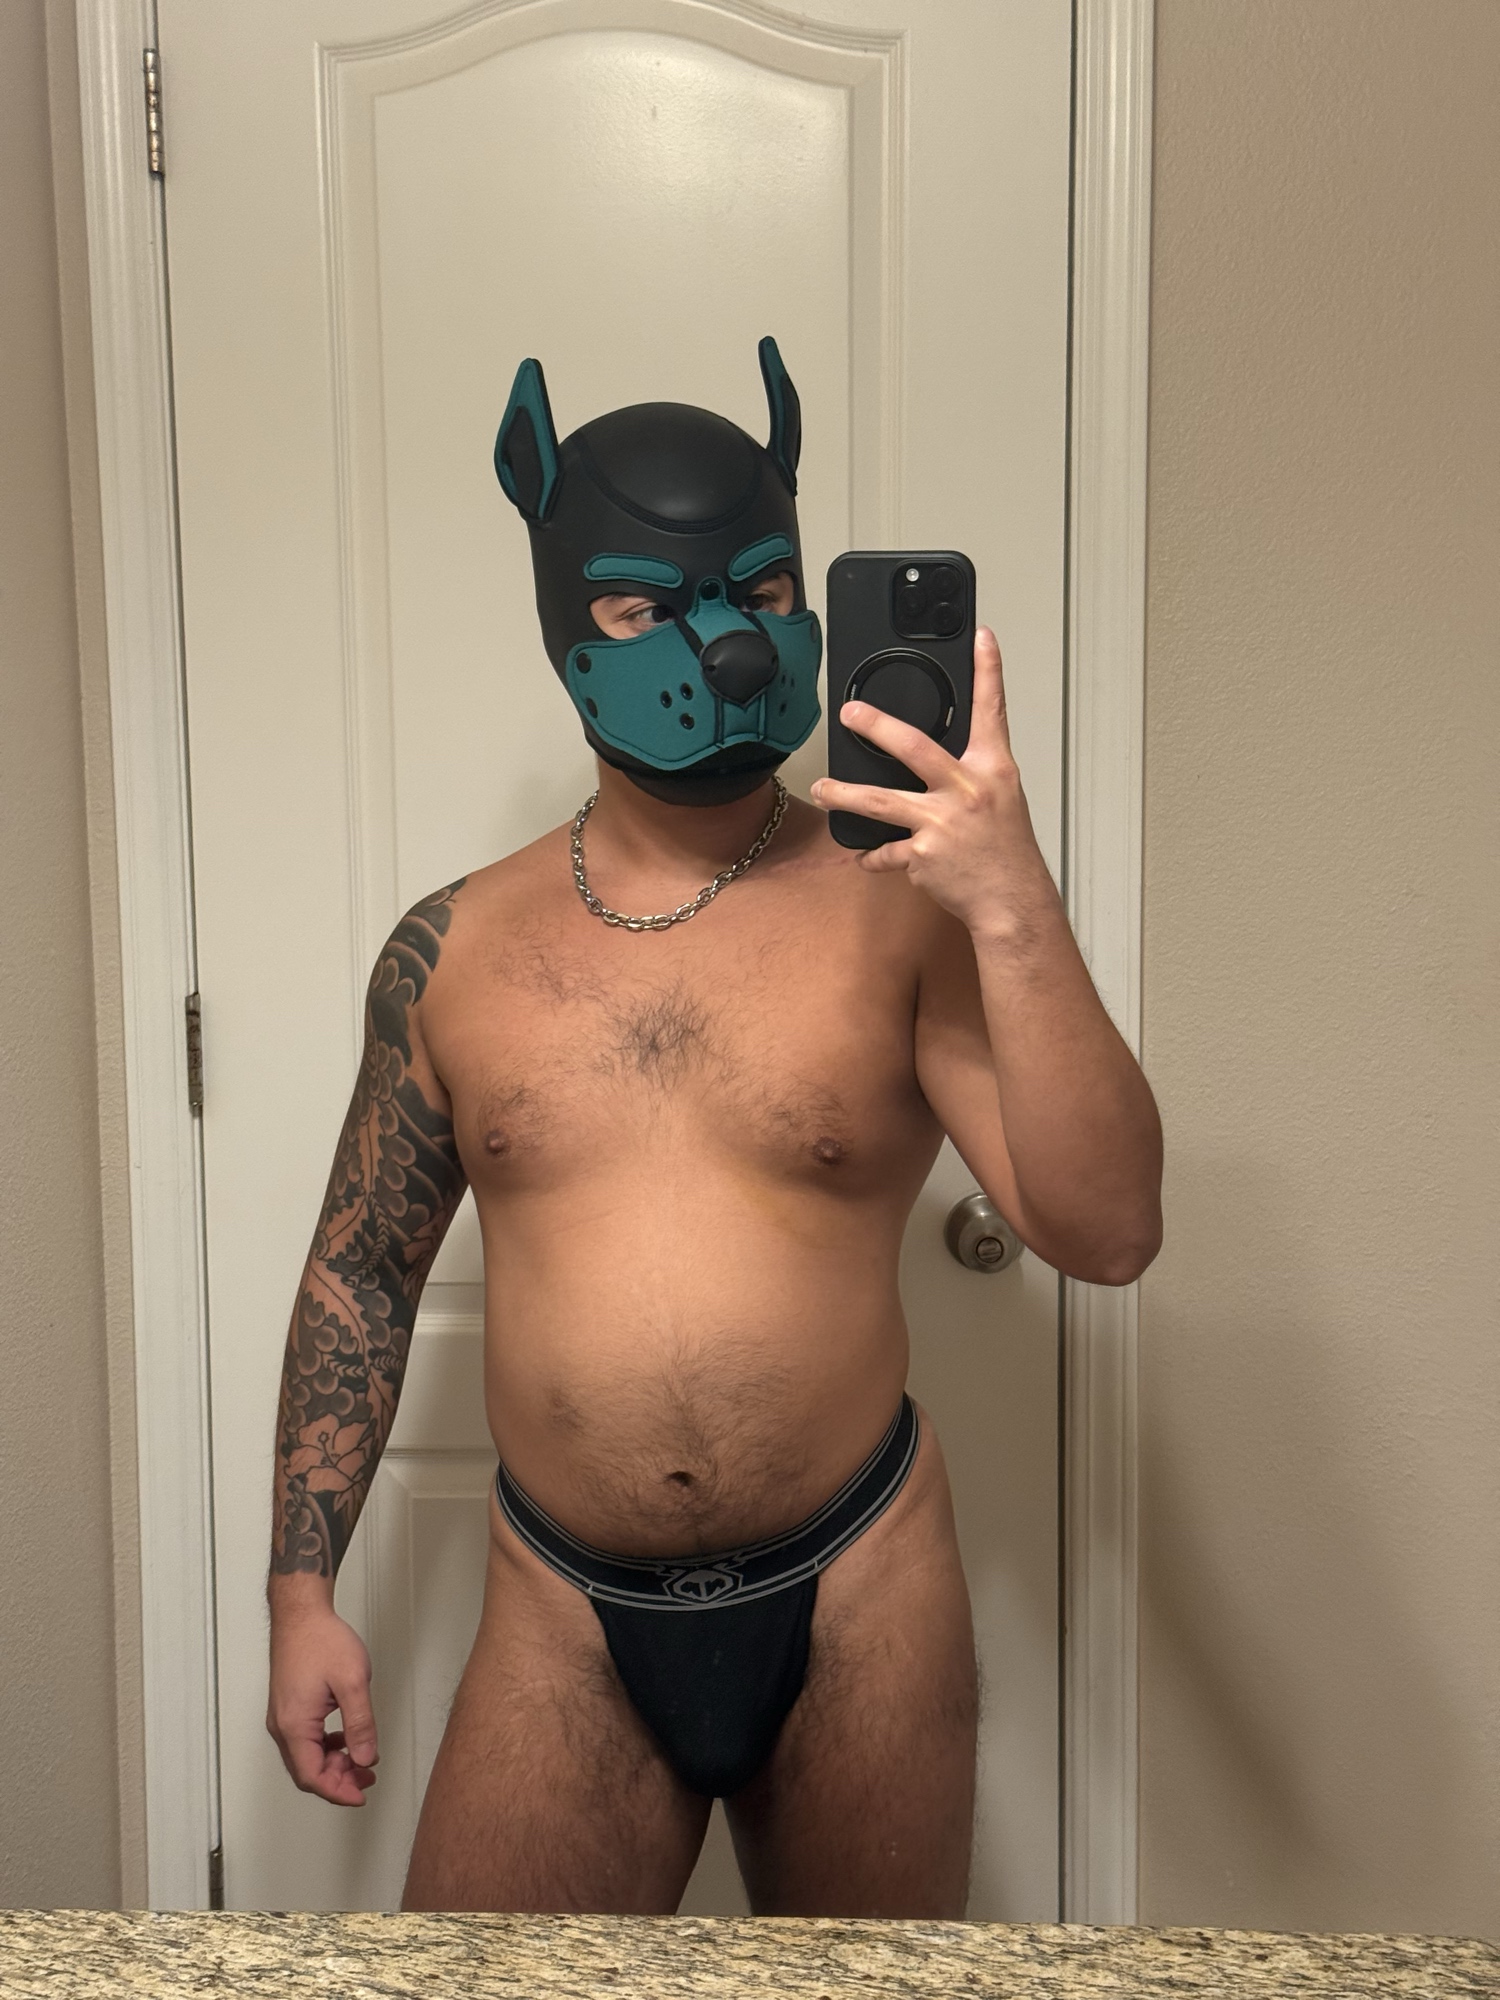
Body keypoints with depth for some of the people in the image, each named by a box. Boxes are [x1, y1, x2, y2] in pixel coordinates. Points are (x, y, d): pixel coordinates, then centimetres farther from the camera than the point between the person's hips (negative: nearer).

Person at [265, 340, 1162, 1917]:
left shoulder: (898, 915, -8)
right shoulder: (454, 953, 0)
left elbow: (1107, 1233, -16)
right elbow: (362, 1270, 9)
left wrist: (1016, 909, -27)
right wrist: (304, 1584, 5)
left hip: (854, 1606, -1)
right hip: (564, 1621, 1)